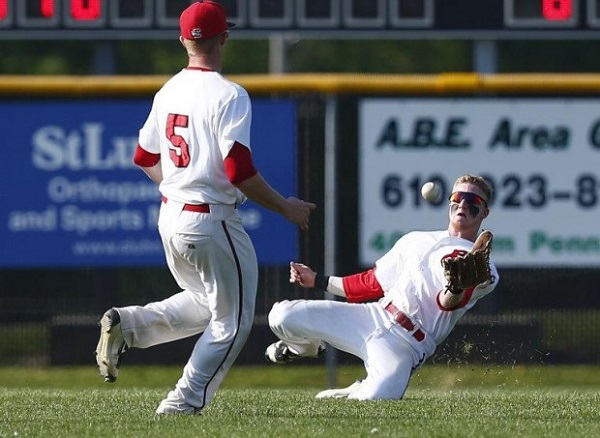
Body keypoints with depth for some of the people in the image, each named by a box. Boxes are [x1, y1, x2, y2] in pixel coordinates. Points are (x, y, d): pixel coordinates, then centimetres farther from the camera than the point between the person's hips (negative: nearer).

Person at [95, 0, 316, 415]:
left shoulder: (168, 92, 7)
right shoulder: (229, 96, -16)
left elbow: (145, 159, 17)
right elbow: (239, 171, -22)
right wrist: (286, 208, -11)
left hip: (170, 217, 8)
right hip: (212, 222, -8)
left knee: (205, 305, 25)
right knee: (232, 320, 7)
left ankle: (128, 324, 6)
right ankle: (184, 404, 1)